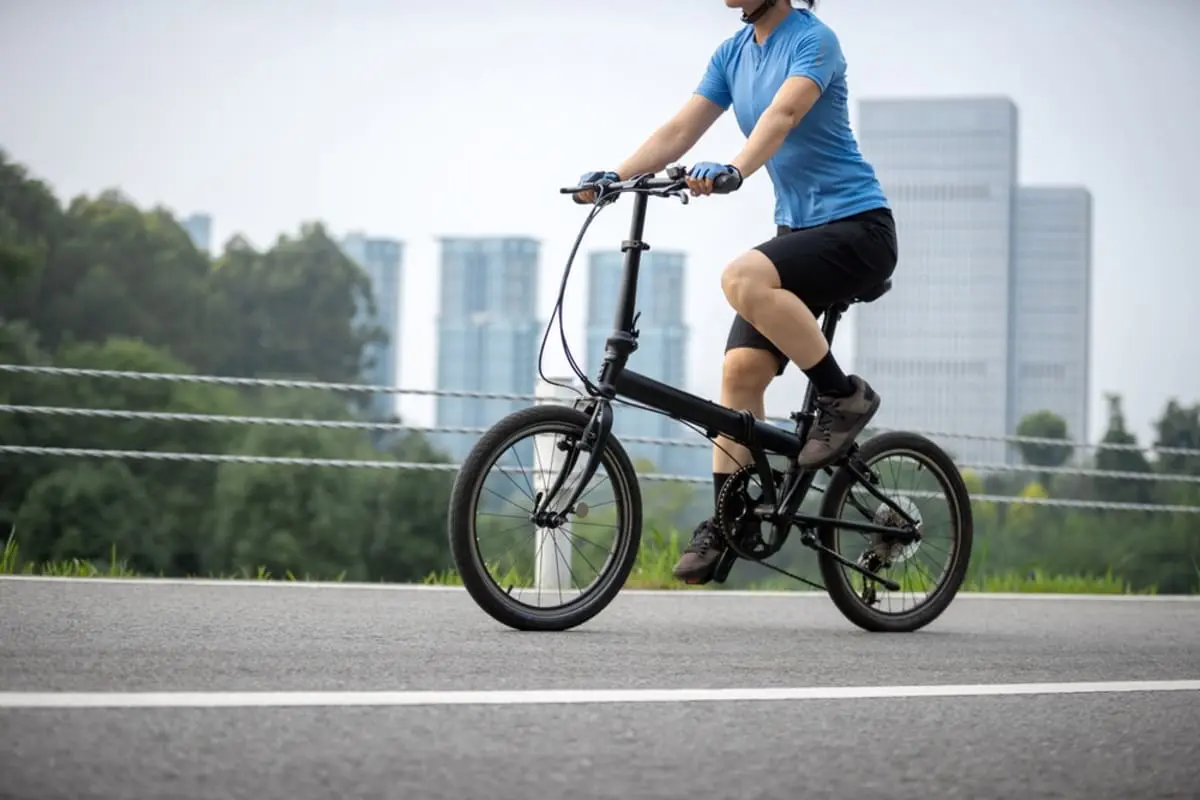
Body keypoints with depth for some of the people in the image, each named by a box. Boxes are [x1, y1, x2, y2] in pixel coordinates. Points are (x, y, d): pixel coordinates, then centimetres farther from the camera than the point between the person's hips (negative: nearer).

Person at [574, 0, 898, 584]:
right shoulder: (733, 53, 10)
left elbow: (782, 113, -31)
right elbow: (679, 131, 3)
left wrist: (734, 170, -48)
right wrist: (614, 176, -12)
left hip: (857, 226, -7)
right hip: (799, 229, 7)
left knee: (743, 277, -32)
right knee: (740, 367, -7)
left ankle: (843, 397, -16)